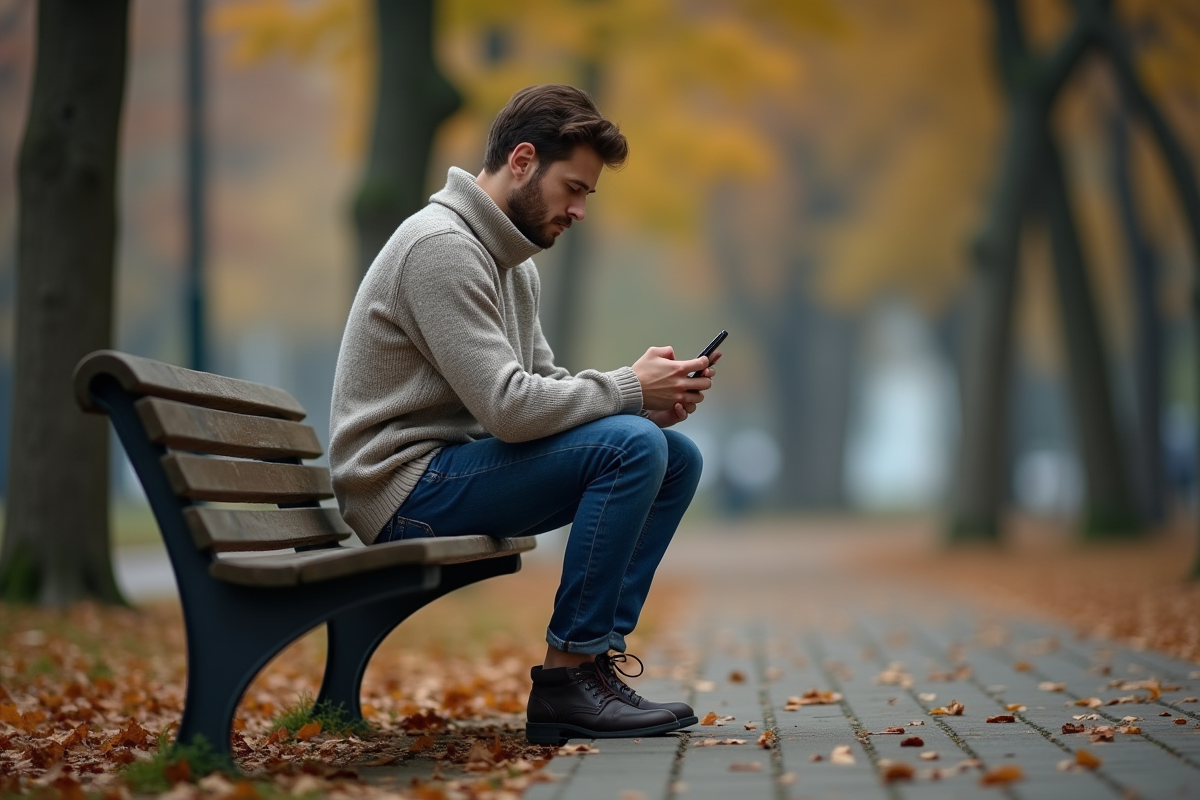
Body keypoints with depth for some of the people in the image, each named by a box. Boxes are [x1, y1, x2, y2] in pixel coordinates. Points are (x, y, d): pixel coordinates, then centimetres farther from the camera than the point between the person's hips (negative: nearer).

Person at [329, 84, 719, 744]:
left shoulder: (512, 260, 16)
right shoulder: (441, 244, -18)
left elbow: (544, 386, 14)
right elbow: (510, 407, -25)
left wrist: (656, 402, -3)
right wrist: (630, 388, -14)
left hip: (455, 474, 10)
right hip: (407, 491, -10)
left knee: (675, 456, 6)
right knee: (630, 447, -24)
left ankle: (596, 658, 1)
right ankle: (566, 683, -18)